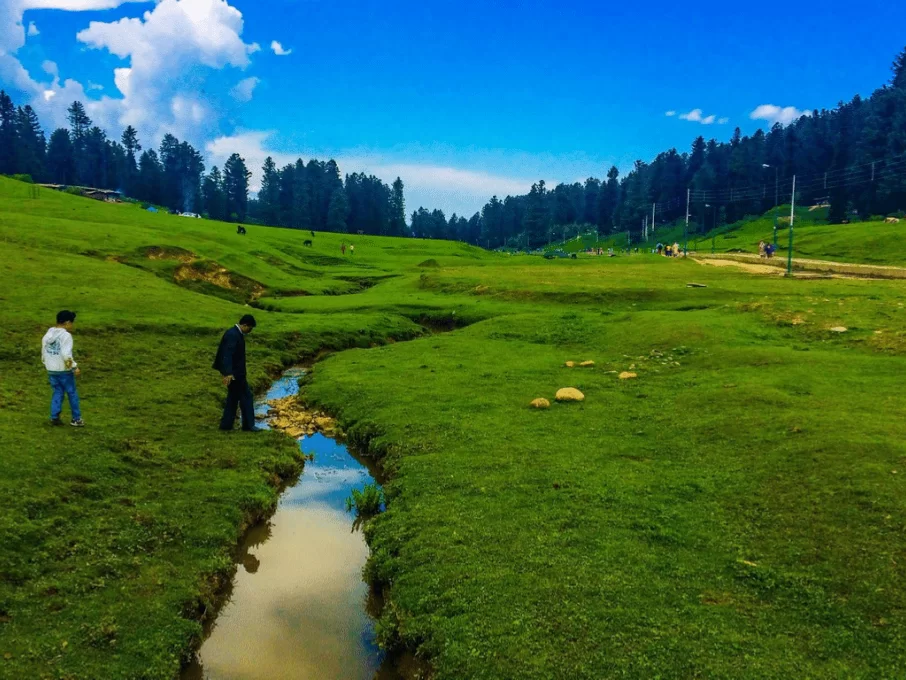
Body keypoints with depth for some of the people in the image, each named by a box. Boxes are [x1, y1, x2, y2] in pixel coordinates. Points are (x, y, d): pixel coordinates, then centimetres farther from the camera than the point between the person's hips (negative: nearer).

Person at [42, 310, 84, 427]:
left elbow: (44, 352, 13)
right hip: (64, 370, -6)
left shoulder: (48, 333, 7)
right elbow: (66, 355, -23)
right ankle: (76, 419, 11)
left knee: (57, 392, 15)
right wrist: (75, 367, -18)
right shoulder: (66, 335, -16)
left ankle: (54, 417, 10)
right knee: (72, 393, 5)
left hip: (51, 370, 6)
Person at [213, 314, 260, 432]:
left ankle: (226, 424, 20)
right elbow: (227, 355, -28)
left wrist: (243, 372, 28)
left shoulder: (237, 334, 12)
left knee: (233, 397, 15)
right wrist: (228, 373, -35)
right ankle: (248, 424, 7)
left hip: (236, 372, 10)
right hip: (234, 373, -10)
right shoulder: (232, 335, -20)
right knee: (246, 397, -1)